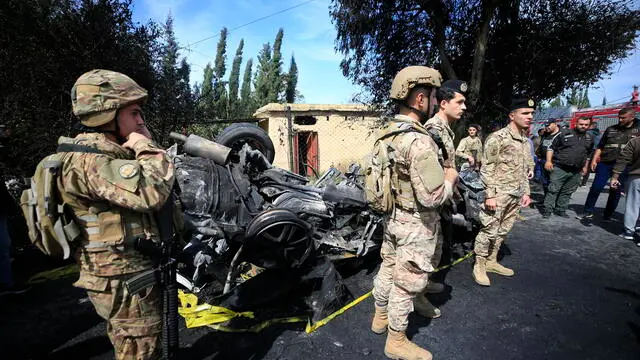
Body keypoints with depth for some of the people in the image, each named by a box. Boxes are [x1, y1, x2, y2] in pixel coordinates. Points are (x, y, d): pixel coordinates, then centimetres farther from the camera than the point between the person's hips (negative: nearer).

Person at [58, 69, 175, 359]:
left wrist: (140, 150, 3)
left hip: (123, 274, 10)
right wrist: (145, 146, -19)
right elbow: (152, 191, -38)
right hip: (125, 281, -10)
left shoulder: (107, 153, 11)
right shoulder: (89, 160, -23)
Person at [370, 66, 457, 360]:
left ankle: (380, 317, 43)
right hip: (416, 224, -8)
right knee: (407, 281, 8)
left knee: (388, 268, 22)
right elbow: (432, 197, -28)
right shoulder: (419, 141, -27)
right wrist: (450, 177, -9)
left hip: (392, 216, 8)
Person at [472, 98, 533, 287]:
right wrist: (490, 195, -18)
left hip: (515, 196, 8)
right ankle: (479, 266, 11)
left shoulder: (526, 141, 14)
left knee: (502, 231, 15)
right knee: (489, 230, -3)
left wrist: (526, 192, 15)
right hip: (499, 194, -8)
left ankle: (492, 261, 28)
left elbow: (525, 170, 21)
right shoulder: (497, 138, -11)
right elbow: (487, 169, -14)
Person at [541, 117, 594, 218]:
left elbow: (588, 154, 25)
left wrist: (585, 166, 22)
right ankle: (547, 210, 0)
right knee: (553, 190, -5)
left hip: (576, 172, 5)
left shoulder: (590, 138, 13)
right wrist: (548, 161, -9)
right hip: (559, 168, -5)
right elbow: (551, 147, -1)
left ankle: (560, 209, 20)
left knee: (567, 192, 10)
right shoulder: (564, 134, -3)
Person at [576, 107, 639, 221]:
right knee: (596, 188, -4)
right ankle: (588, 212, 4)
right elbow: (600, 146, 12)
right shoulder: (611, 129, 11)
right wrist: (594, 160, 2)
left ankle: (607, 216, 15)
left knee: (615, 191, 5)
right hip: (605, 163, 1)